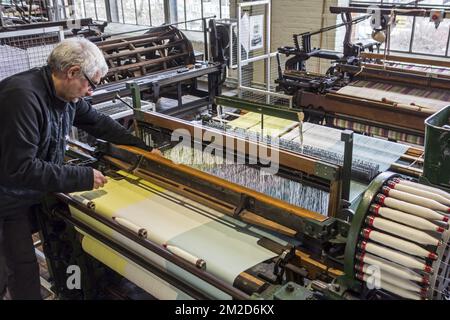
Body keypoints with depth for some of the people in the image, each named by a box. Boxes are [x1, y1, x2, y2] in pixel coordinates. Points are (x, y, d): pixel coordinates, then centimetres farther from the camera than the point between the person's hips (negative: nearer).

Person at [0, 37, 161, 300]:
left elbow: (99, 122, 11)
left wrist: (143, 148, 11)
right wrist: (82, 178, -26)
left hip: (33, 196, 8)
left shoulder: (65, 92, -4)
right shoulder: (22, 97, -30)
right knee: (23, 270, 2)